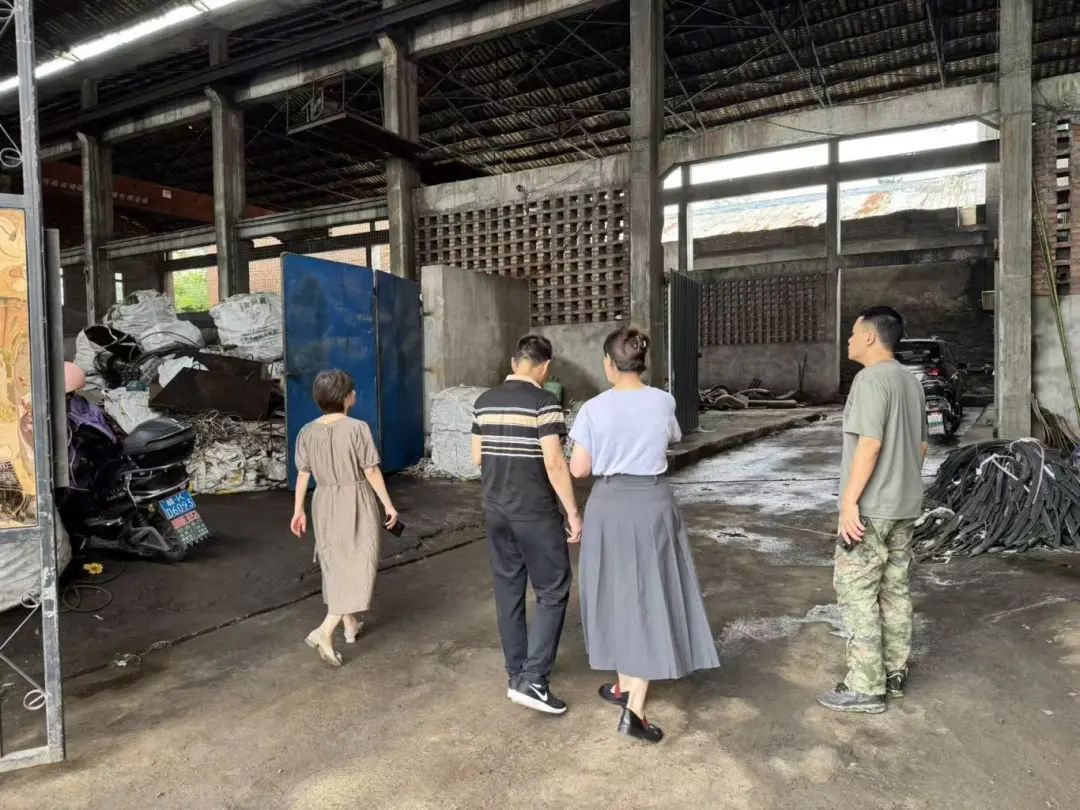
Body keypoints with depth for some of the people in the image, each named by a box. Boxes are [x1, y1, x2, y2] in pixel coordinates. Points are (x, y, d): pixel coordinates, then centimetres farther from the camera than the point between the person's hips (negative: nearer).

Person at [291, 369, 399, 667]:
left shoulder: (307, 432, -1)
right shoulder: (357, 428, -15)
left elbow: (303, 474, 1)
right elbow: (371, 471, -13)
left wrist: (298, 511, 9)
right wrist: (389, 505, -5)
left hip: (325, 503, 6)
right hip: (356, 503, -5)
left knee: (336, 564, 18)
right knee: (358, 567, 1)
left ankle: (350, 626, 31)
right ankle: (324, 631, -10)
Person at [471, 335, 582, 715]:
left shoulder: (485, 401, 5)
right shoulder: (544, 402, -14)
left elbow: (477, 458, 10)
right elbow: (554, 463, -19)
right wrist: (574, 513, -12)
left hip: (496, 510, 7)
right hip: (535, 513, -6)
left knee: (508, 590, 15)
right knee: (553, 593, 5)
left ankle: (516, 672, 26)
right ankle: (531, 679, 0)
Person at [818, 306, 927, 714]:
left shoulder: (871, 379, -16)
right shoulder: (910, 381, 13)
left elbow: (870, 443, -23)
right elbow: (921, 445, 18)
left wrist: (850, 500, -21)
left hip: (870, 507, -9)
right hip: (905, 506, 9)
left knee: (856, 590, -3)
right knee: (895, 588, 15)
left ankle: (865, 686, 2)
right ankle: (894, 672, 25)